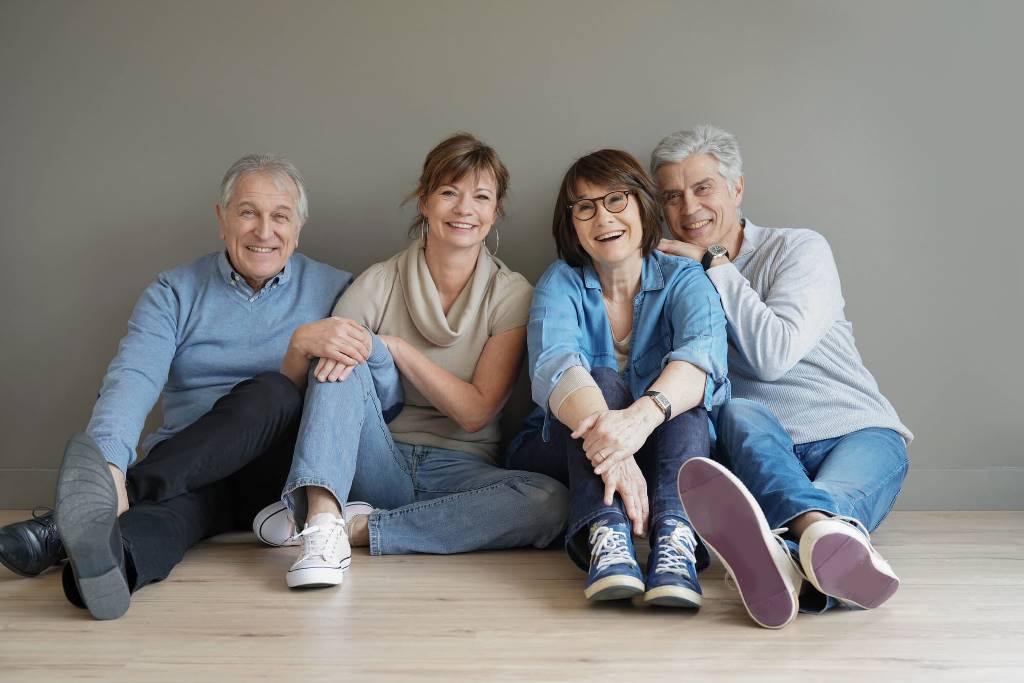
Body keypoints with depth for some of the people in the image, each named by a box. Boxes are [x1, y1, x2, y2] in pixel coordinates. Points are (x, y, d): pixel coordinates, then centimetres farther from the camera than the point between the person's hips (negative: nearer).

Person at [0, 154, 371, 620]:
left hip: (281, 473, 0)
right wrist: (110, 465, -33)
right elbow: (132, 379, -10)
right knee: (174, 503, -36)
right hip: (192, 475, 1)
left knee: (270, 392, -33)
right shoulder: (175, 293, 9)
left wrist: (308, 342, -20)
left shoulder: (334, 290, 9)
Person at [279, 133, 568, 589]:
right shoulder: (379, 282, 2)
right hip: (379, 463, 1)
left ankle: (356, 528, -26)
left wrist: (395, 347, -17)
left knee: (550, 501, -31)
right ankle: (321, 521, -39)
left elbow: (475, 411, -9)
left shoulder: (511, 294, 0)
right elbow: (291, 380, -1)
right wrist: (308, 340, -23)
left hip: (460, 469, 0)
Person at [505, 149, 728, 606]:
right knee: (603, 380, -28)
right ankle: (605, 536, -48)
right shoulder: (562, 282, -4)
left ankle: (675, 537, -49)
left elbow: (701, 355, -26)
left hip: (660, 454, 1)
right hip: (562, 456, 0)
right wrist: (609, 448, -48)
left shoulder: (684, 281, -2)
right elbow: (554, 365, -26)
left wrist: (642, 415, -49)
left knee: (681, 396, -28)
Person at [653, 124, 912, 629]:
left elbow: (774, 354, -12)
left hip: (857, 435, -1)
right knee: (738, 412, -35)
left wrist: (714, 264, -5)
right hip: (760, 452, 1)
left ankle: (787, 558, -73)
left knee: (840, 489, -37)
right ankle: (824, 531, -67)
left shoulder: (799, 249, 5)